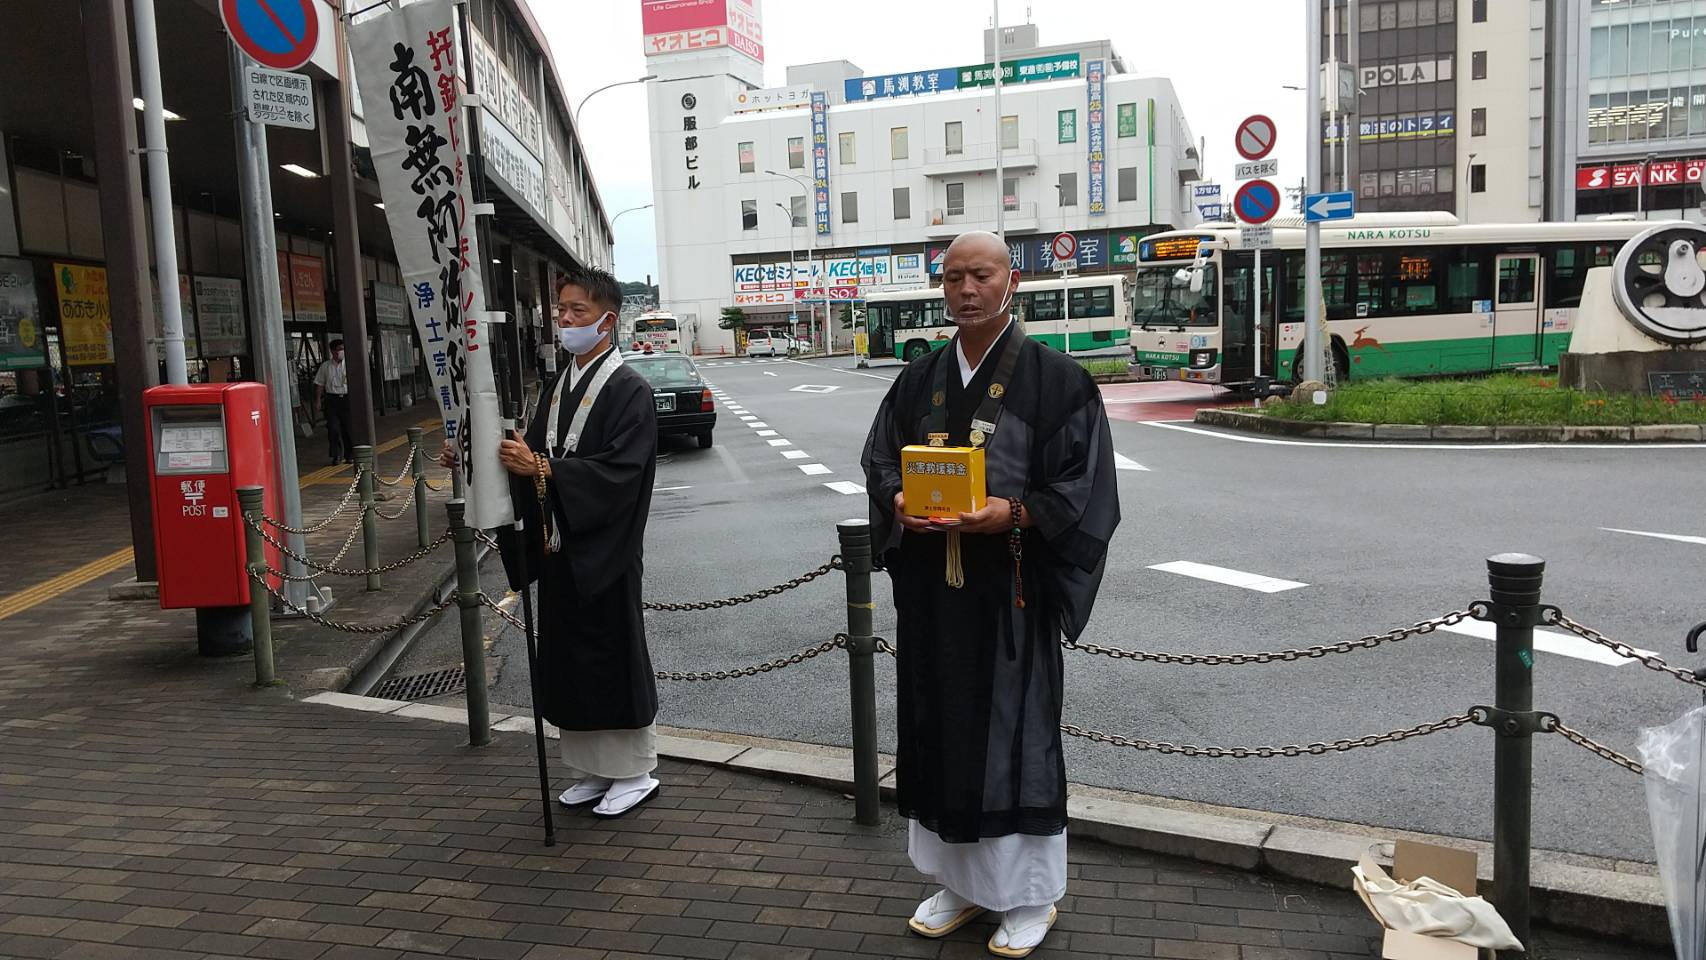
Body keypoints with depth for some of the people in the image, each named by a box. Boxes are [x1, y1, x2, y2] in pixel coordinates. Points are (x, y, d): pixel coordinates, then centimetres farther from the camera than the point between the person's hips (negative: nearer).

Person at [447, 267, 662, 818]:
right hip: (559, 547, 7)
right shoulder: (559, 385, 11)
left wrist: (542, 470, -29)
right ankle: (591, 770, 26)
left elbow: (619, 470, -22)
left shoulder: (629, 391, -12)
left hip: (604, 553, -7)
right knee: (569, 661, 12)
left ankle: (635, 772, 18)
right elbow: (536, 455, 12)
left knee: (614, 658, 2)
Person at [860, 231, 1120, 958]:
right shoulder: (920, 379, 9)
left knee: (1015, 733, 4)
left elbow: (1084, 483, -8)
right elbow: (879, 460, 12)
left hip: (1011, 588, -5)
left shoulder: (1055, 378, -6)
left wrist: (1015, 514, -23)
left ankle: (1029, 891, 23)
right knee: (942, 731, 12)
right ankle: (959, 878, 30)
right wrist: (899, 501, -9)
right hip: (932, 590, 5)